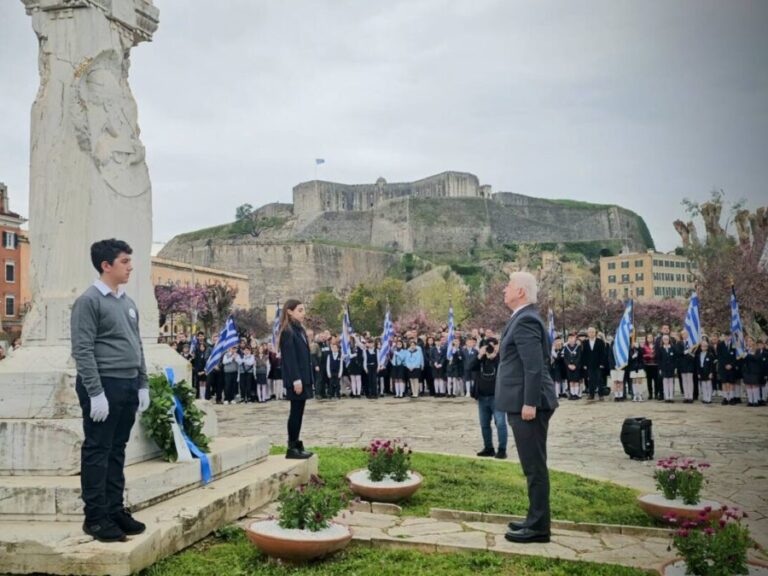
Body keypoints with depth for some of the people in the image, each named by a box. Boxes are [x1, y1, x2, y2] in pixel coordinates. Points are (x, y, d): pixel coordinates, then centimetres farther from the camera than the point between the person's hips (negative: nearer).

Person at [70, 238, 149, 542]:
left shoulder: (128, 302, 15)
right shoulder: (89, 301, -9)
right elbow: (82, 351, -14)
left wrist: (142, 384, 13)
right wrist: (95, 392, -18)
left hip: (128, 386, 7)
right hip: (104, 385, -7)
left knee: (117, 451, 13)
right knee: (97, 452, 0)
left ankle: (115, 510, 21)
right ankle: (95, 517, 7)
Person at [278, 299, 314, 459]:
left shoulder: (299, 329, 14)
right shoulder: (287, 332, -12)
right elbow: (289, 357, -18)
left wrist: (309, 378, 14)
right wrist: (296, 379, -22)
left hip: (303, 377, 8)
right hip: (295, 379, -8)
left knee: (299, 411, 10)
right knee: (296, 411, -4)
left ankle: (297, 445, 15)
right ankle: (292, 448, 1)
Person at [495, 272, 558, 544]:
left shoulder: (525, 320, -16)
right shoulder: (524, 318, 16)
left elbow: (535, 366, -22)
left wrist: (530, 403, -23)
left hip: (528, 404, -10)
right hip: (524, 403, 10)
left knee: (534, 466, -3)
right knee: (533, 465, 16)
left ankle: (538, 527, 4)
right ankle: (536, 519, 26)